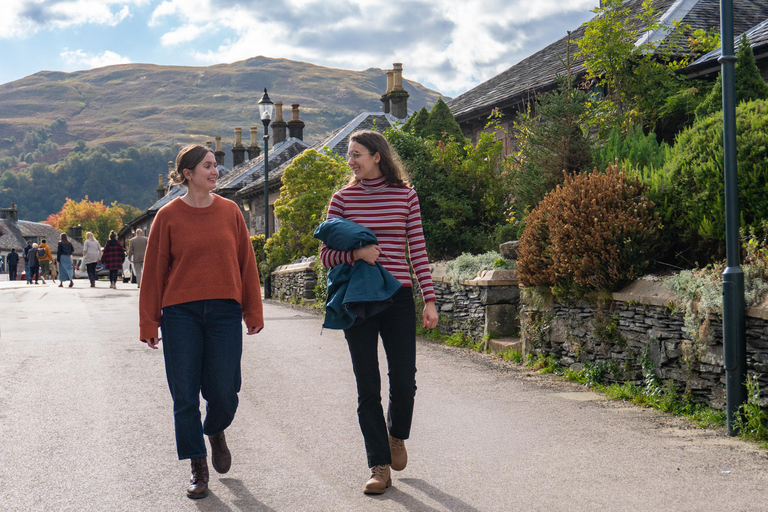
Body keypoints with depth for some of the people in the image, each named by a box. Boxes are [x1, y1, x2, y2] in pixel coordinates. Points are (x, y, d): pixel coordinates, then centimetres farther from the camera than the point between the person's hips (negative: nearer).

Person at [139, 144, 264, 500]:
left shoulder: (229, 211, 6)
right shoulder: (169, 216, 1)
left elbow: (246, 263, 10)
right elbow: (154, 270, 3)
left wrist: (253, 312, 9)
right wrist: (149, 323, 2)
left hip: (224, 311, 1)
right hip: (180, 313, -1)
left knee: (224, 392, 0)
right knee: (185, 395, 2)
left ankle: (215, 432, 34)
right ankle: (198, 468, 17)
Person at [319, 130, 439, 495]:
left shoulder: (405, 195, 4)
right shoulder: (343, 198, 4)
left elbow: (418, 250, 6)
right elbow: (326, 256, 4)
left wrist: (429, 299, 1)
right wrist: (355, 253, -17)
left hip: (398, 299, 0)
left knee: (404, 381, -1)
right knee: (368, 387, 2)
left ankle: (396, 434, 32)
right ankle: (380, 467, 12)